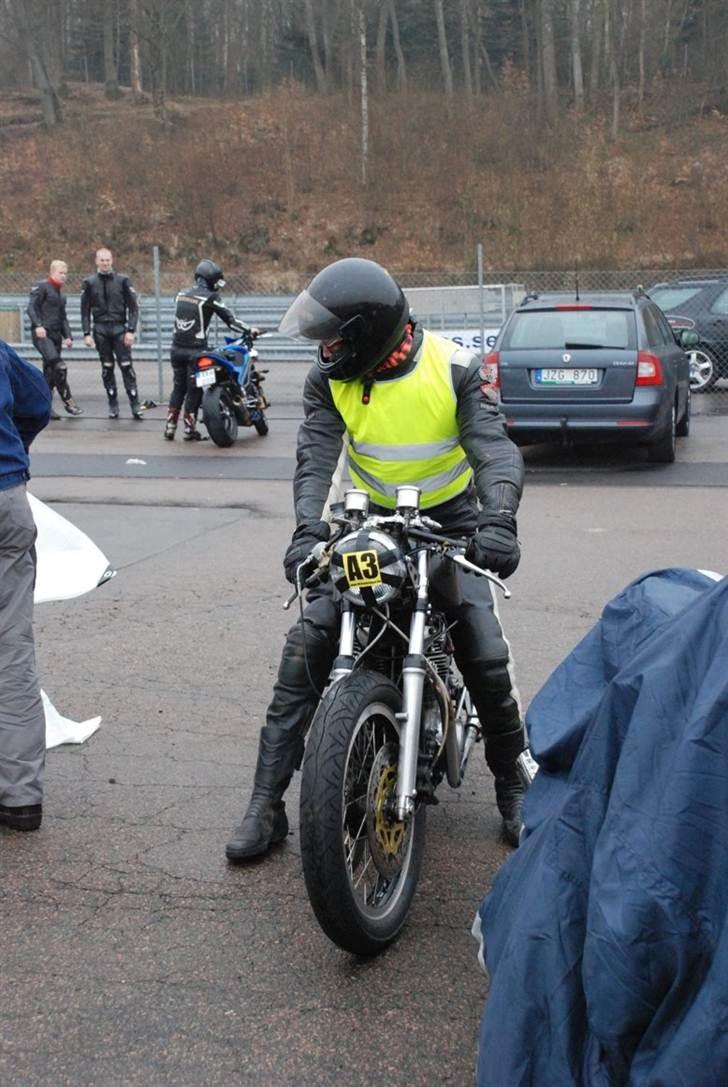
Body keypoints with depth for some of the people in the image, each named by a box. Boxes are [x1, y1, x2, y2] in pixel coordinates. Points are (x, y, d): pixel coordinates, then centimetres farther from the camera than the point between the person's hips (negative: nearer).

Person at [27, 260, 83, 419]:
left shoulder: (61, 293, 20)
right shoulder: (41, 286, -3)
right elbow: (31, 307, -11)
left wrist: (67, 336, 13)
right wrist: (38, 325, -26)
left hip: (55, 335, 8)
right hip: (42, 334, -8)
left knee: (50, 372, 7)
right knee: (59, 367, -20)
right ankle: (68, 401, -14)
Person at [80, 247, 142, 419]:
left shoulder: (122, 280, 3)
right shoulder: (89, 283, 6)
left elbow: (133, 307, 2)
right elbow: (85, 310, 7)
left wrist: (131, 330, -7)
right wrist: (87, 333, 0)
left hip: (119, 328, -2)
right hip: (100, 330, 2)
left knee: (126, 366, -7)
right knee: (107, 368, 5)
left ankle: (135, 405, -5)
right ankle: (113, 405, 11)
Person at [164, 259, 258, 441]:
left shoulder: (182, 294, 9)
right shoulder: (210, 297, -9)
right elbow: (229, 318, -7)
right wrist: (249, 330, 2)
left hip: (177, 347, 6)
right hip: (196, 349, -6)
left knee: (178, 387, 17)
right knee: (194, 389, 5)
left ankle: (170, 426, 14)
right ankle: (189, 428, 8)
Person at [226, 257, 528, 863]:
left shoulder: (454, 368, -14)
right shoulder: (329, 378, -8)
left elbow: (494, 448, -23)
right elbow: (316, 457, -19)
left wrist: (499, 520, -42)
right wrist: (309, 529, -38)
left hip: (451, 523, -1)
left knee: (487, 657, -10)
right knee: (307, 644, -13)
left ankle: (516, 788, 17)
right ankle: (267, 802, -5)